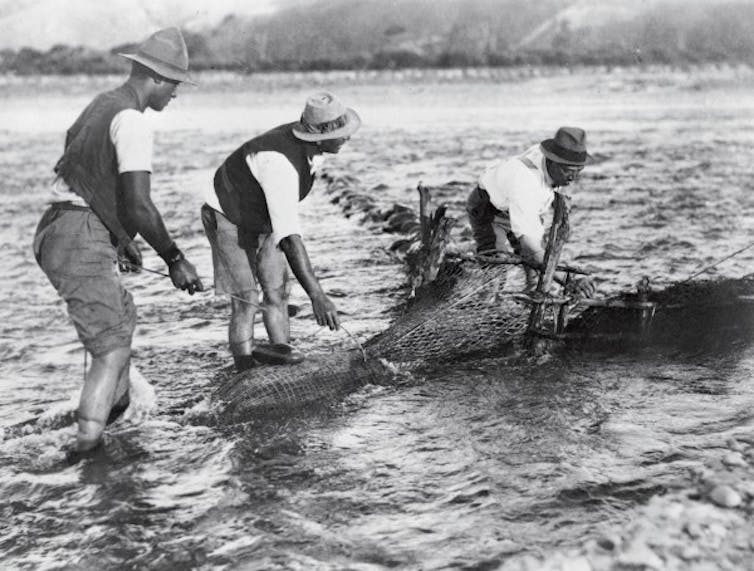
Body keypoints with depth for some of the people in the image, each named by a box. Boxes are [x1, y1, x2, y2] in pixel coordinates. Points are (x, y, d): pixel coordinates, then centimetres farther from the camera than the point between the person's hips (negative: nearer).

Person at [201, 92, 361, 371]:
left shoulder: (311, 146, -14)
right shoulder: (280, 165, -41)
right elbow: (289, 238, -46)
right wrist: (316, 295, -50)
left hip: (263, 219, 8)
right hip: (229, 219, -8)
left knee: (277, 291, 4)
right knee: (246, 302, -9)